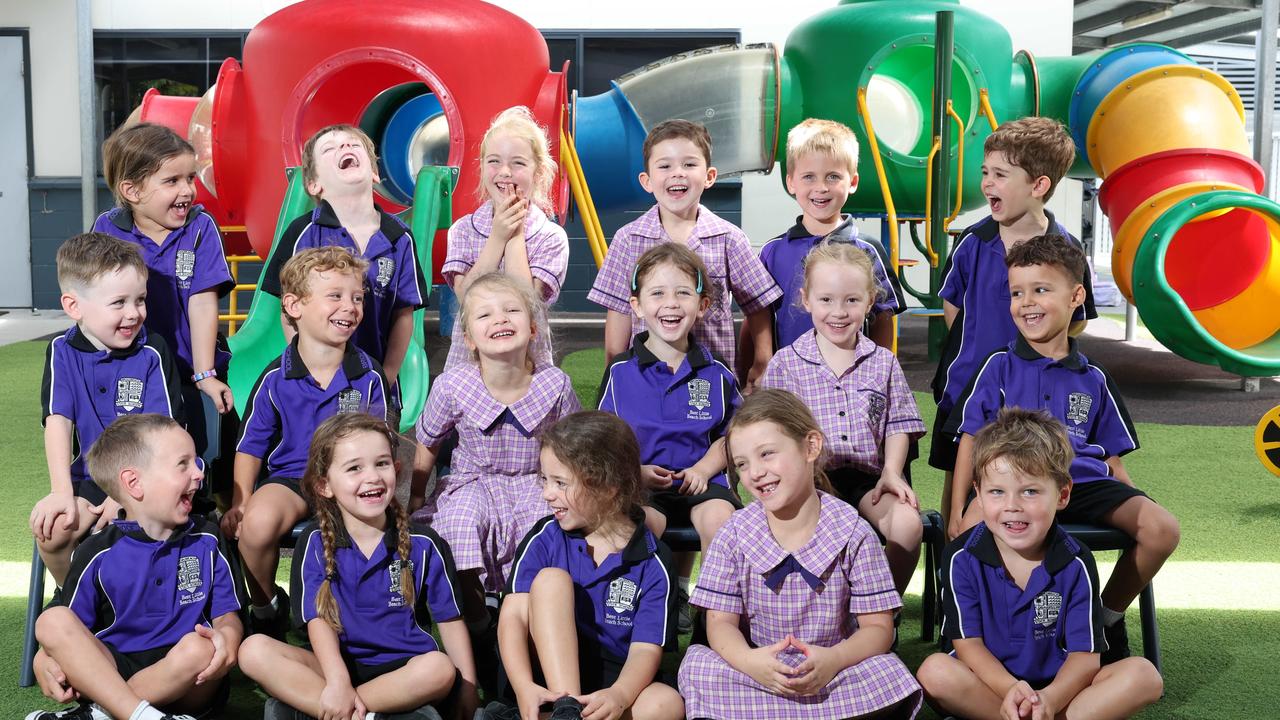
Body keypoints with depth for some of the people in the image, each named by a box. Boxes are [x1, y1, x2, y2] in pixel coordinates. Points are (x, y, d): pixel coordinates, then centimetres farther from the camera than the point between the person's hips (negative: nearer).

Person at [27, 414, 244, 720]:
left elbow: (226, 615, 6)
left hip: (186, 687, 0)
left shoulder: (206, 541, 6)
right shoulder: (98, 554, 2)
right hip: (110, 674, 0)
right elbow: (68, 631, 5)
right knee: (51, 621, -22)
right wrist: (46, 659, -18)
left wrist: (228, 635, -19)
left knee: (200, 648, -33)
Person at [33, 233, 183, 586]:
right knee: (50, 528, -22)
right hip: (90, 478, 3)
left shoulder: (153, 352, -7)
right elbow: (58, 421, -8)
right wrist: (61, 491, -18)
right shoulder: (63, 352, 1)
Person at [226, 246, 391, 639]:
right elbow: (250, 445, 7)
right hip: (289, 477, 0)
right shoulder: (275, 379, -1)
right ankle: (266, 607, 0)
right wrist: (239, 501, -5)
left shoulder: (369, 376, 0)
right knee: (257, 522, -33)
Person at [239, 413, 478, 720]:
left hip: (403, 670, -1)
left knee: (440, 669, -35)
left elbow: (451, 620, 4)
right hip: (338, 665, 1)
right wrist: (337, 681, -25)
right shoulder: (315, 542, -1)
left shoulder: (422, 544, -1)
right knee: (254, 651, -22)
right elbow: (318, 618, -8)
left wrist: (467, 690, -1)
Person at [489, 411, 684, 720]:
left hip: (614, 681, -1)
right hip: (550, 677, 1)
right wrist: (524, 687, -31)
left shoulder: (653, 562, -6)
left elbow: (646, 648, -12)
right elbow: (513, 615, -12)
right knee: (551, 579, -21)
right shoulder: (545, 538, -2)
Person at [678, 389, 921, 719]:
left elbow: (877, 627, -7)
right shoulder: (733, 535, -2)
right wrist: (748, 660, -28)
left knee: (889, 674, -30)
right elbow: (721, 622, -4)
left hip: (832, 671, 0)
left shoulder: (853, 533, -6)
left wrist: (834, 659, -29)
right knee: (698, 665, -29)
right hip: (757, 671, 0)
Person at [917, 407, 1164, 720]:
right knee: (935, 671, -32)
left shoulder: (1076, 563, -8)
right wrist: (1009, 689, -30)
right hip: (990, 683, -1)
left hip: (1059, 686, 1)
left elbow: (1084, 655, -10)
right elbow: (967, 642, -10)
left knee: (1144, 675, -20)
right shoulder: (961, 557, -10)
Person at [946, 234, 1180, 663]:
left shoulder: (1093, 380, 17)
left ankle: (1109, 619, 6)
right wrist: (957, 510, -4)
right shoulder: (1000, 368, 9)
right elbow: (971, 439, 6)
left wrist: (1135, 511, 5)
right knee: (972, 526, -36)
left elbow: (1112, 459, 20)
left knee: (1162, 529, -20)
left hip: (1085, 482, 3)